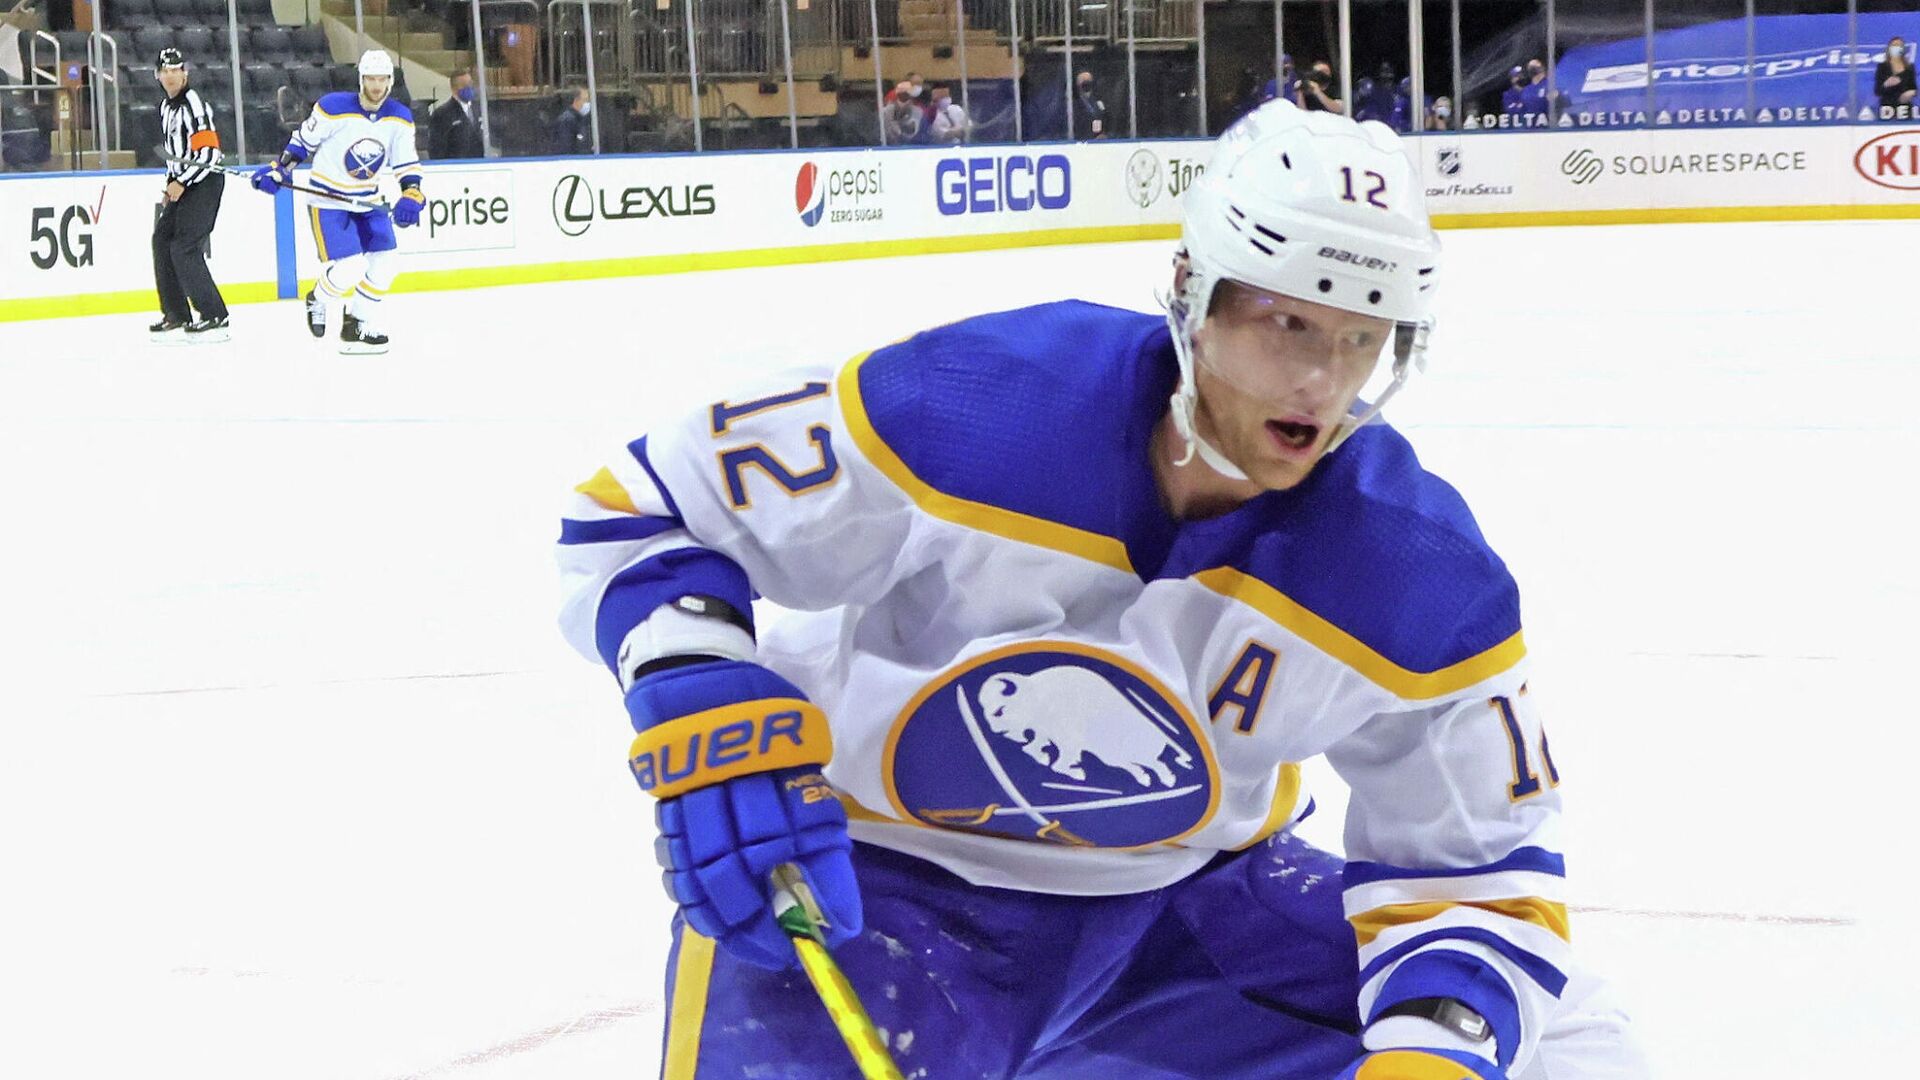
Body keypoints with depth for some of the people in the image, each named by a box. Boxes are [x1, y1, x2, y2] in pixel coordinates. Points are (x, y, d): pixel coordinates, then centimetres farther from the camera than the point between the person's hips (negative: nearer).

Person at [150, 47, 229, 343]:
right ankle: (176, 316, 16)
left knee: (184, 247, -15)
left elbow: (209, 152, -22)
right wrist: (171, 184, 19)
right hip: (182, 184, 10)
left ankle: (214, 318, -11)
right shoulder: (166, 107, 16)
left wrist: (181, 183, -20)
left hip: (205, 182, -10)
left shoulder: (193, 104, -16)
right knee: (163, 239, 9)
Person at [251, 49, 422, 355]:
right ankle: (318, 301, 15)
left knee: (384, 265, -3)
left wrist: (411, 197, -16)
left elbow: (407, 164, 0)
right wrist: (278, 169, -8)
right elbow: (303, 140, -5)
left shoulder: (400, 119, -6)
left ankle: (359, 325, 15)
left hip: (368, 199, 6)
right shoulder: (333, 108, -19)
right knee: (349, 268, -18)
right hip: (327, 198, -6)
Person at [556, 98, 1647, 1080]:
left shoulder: (1424, 585, -18)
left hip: (1181, 894, 4)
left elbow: (1477, 858, -7)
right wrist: (707, 727, -32)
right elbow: (645, 512, -16)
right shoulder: (975, 403, -27)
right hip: (863, 871, -3)